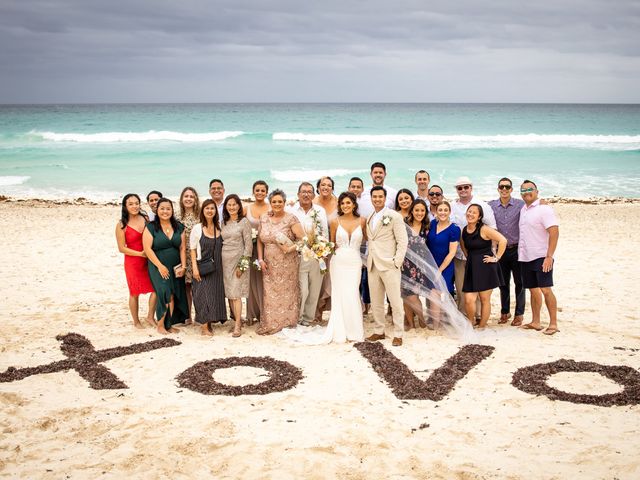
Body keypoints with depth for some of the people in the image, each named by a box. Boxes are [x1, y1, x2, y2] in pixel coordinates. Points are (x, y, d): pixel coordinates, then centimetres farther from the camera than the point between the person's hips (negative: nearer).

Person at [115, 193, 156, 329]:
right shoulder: (121, 225, -7)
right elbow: (121, 248, -8)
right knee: (135, 293, 6)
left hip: (149, 260, 3)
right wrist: (140, 253, -14)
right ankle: (136, 321, 22)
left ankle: (150, 317, 15)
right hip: (132, 262, -3)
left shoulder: (145, 219, 2)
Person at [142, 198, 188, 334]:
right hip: (158, 267, -4)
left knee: (173, 296, 0)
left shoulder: (179, 227, 8)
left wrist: (183, 266, -2)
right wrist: (160, 266, -14)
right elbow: (147, 248, -10)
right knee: (165, 293, -15)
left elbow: (182, 248, 8)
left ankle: (169, 325, 11)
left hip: (175, 268, 4)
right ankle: (160, 325, -1)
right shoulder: (151, 227, -4)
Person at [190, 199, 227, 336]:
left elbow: (221, 248, 12)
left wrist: (222, 265, 5)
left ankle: (209, 322, 18)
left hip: (216, 268, 4)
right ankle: (204, 326, 2)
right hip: (202, 267, -4)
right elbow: (192, 249, -5)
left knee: (215, 294, 6)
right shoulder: (197, 228, -4)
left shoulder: (219, 228, 7)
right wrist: (195, 268, -12)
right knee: (203, 295, -5)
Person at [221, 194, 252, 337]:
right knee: (229, 293, 5)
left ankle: (237, 326, -8)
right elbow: (221, 242, 15)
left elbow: (248, 243, -7)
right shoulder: (223, 222, 12)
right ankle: (238, 319, 17)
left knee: (236, 293, -10)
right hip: (225, 260, 5)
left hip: (238, 260, -5)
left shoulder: (244, 221, -4)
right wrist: (219, 260, 7)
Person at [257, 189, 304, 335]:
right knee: (270, 295, 5)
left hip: (287, 264, -3)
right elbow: (260, 240, 12)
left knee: (287, 293, 4)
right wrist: (260, 259, 4)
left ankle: (287, 323, 15)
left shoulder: (291, 219, -6)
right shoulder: (264, 219, 7)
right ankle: (270, 324, 15)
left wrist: (291, 248, -20)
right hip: (270, 265, 3)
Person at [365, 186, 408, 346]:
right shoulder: (369, 218, 15)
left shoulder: (394, 216, -4)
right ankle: (379, 331, 22)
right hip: (373, 266, 6)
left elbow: (402, 241, -7)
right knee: (376, 302, 11)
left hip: (389, 265, -6)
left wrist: (397, 262, -13)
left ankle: (398, 334, 5)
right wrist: (368, 260, 8)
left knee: (395, 301, -3)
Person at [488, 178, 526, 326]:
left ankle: (519, 314, 14)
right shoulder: (491, 206, 3)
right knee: (503, 283, 12)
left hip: (516, 249, -2)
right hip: (500, 249, 2)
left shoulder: (520, 204, -4)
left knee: (519, 283, 5)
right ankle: (505, 311, 25)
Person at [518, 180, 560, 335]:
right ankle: (535, 322, 20)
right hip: (525, 258, 7)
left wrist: (549, 256, -22)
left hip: (541, 257, -7)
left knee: (545, 289, -9)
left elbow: (554, 232, -17)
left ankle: (553, 323, -4)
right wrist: (521, 253, 13)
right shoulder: (523, 210, 13)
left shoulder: (544, 209, -11)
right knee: (533, 290, 13)